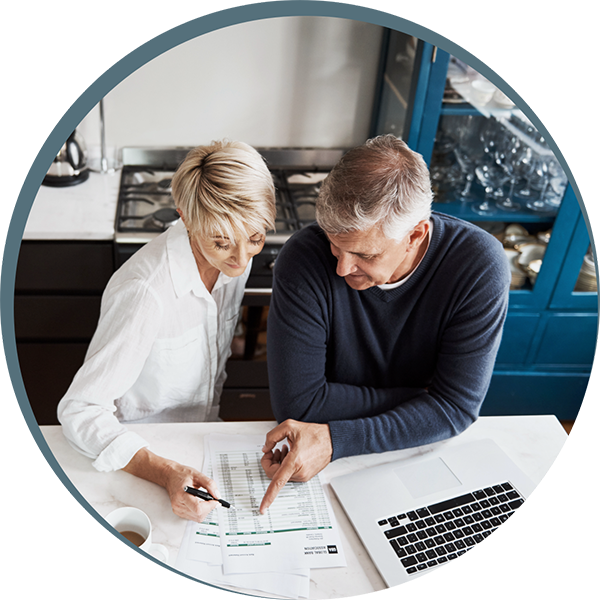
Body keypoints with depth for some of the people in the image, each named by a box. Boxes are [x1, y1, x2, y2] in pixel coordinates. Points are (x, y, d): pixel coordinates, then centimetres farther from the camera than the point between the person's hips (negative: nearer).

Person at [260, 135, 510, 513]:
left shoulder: (479, 265, -19)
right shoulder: (305, 259, -21)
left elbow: (457, 406, -19)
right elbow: (297, 402, -20)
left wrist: (334, 439, -29)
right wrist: (419, 399, -16)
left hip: (428, 450, 2)